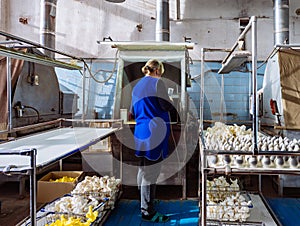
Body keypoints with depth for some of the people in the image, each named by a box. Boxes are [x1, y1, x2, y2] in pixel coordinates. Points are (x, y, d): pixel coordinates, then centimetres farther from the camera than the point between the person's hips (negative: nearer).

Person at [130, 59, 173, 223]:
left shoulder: (137, 86, 16)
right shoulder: (157, 82, -8)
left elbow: (133, 112, 21)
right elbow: (168, 106, -12)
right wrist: (170, 102, 9)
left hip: (141, 132, 9)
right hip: (155, 133, -9)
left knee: (143, 170, 18)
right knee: (151, 173, -4)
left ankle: (144, 203, 33)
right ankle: (148, 212, 3)